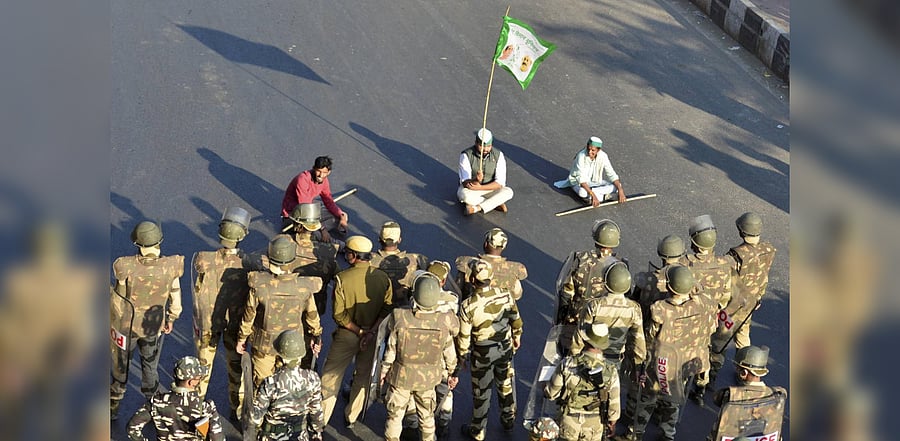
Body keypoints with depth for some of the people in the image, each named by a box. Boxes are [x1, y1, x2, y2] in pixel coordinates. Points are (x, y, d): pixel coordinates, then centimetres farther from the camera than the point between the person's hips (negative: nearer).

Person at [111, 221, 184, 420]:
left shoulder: (126, 267, -27)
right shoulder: (171, 267, -23)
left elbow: (119, 299, -13)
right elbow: (175, 300, -11)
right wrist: (171, 319, 9)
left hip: (127, 325, -1)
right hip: (154, 327, 1)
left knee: (121, 365, 22)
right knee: (150, 366, 23)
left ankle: (113, 407, 39)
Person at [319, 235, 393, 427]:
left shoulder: (342, 278, -18)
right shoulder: (383, 278, -8)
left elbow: (339, 315, -17)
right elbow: (387, 310, -10)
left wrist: (359, 331, -11)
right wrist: (371, 332, -12)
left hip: (346, 336, -3)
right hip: (372, 337, 3)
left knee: (331, 375, 12)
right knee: (364, 376, 21)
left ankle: (320, 420, 18)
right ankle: (351, 417, 33)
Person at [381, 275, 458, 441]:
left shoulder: (400, 318, -26)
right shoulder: (444, 323, -23)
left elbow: (390, 351, -14)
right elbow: (449, 353, -7)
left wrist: (383, 372, 4)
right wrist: (452, 371, 14)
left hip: (401, 377, -1)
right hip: (429, 378, 1)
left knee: (395, 415, 19)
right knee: (427, 415, 24)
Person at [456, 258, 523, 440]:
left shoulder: (467, 306, -27)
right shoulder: (505, 296, -18)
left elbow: (463, 337, -16)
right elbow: (516, 319, -1)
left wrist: (461, 358, 2)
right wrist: (517, 336, 19)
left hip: (482, 353, -3)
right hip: (505, 348, 3)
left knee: (481, 392, 15)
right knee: (506, 384, 25)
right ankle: (509, 420, 45)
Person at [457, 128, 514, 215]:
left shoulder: (498, 155, -13)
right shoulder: (466, 155, -19)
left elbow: (500, 183, -17)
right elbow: (465, 183, -25)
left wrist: (480, 187, -30)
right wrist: (476, 181, -48)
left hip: (489, 189, 2)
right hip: (470, 189, -2)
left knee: (508, 192, -27)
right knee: (464, 195, -38)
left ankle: (476, 208, -26)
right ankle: (497, 204, -18)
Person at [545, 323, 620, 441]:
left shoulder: (567, 364, -21)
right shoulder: (610, 370, -18)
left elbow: (551, 393, -9)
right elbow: (614, 403, -7)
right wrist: (612, 423, 11)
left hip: (569, 426, 0)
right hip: (594, 427, 0)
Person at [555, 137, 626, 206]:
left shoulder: (603, 156, -17)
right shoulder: (581, 156, -28)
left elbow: (612, 174, -16)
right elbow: (581, 179, -35)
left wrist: (620, 190, -30)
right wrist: (593, 195, -43)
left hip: (594, 181, 5)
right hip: (578, 181, -5)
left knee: (616, 186, -17)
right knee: (582, 192, -41)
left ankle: (589, 197, -24)